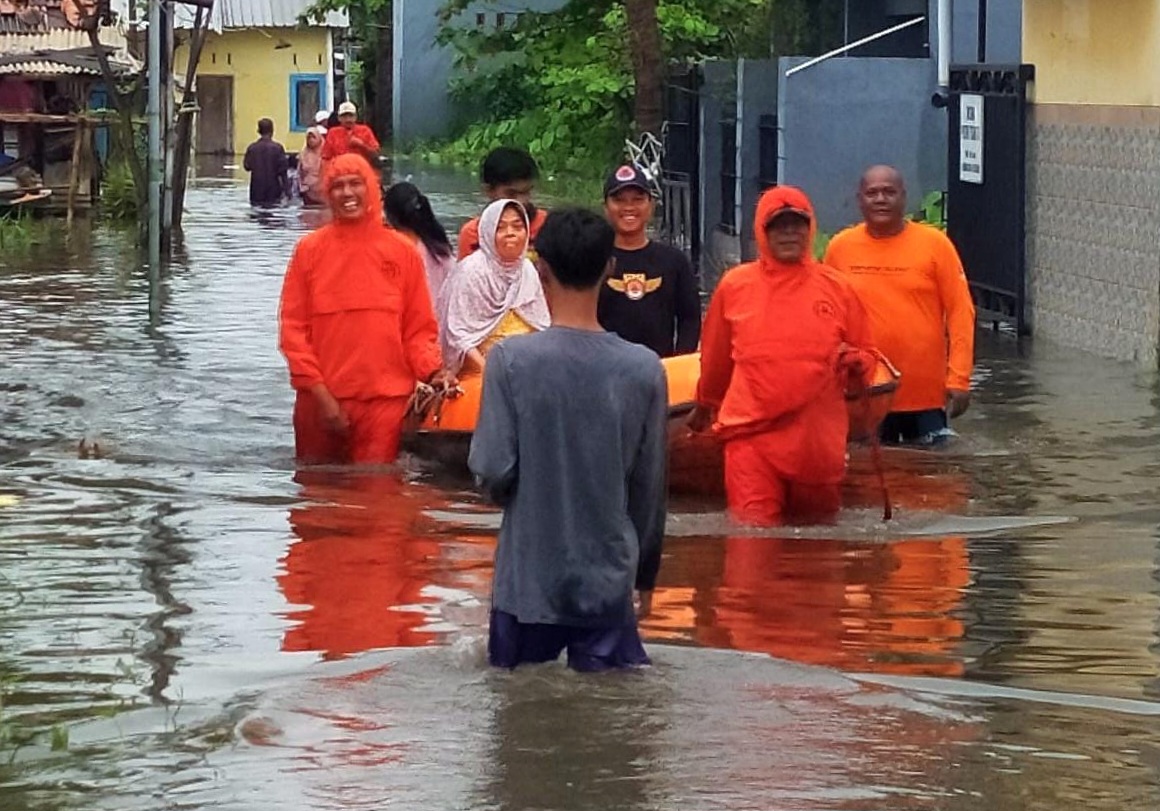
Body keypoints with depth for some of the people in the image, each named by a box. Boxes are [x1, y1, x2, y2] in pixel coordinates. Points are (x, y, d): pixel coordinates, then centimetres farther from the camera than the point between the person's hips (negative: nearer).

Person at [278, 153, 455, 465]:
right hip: (321, 399, 0)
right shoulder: (310, 249, 3)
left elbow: (419, 329, 8)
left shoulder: (403, 252, 5)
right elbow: (293, 328, 1)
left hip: (385, 402, 0)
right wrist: (319, 393, -8)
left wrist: (433, 371, -11)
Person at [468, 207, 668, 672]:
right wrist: (645, 576, 17)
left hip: (528, 584, -1)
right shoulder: (644, 369, -3)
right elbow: (650, 487, 4)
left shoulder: (511, 360, -10)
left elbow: (493, 473, -11)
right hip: (609, 582, 1)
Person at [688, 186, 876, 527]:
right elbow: (715, 356, 19)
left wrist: (856, 363, -8)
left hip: (820, 440, 2)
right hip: (752, 436, -2)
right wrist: (706, 405, 31)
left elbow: (866, 355, 15)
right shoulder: (735, 285, 5)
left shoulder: (836, 288, 6)